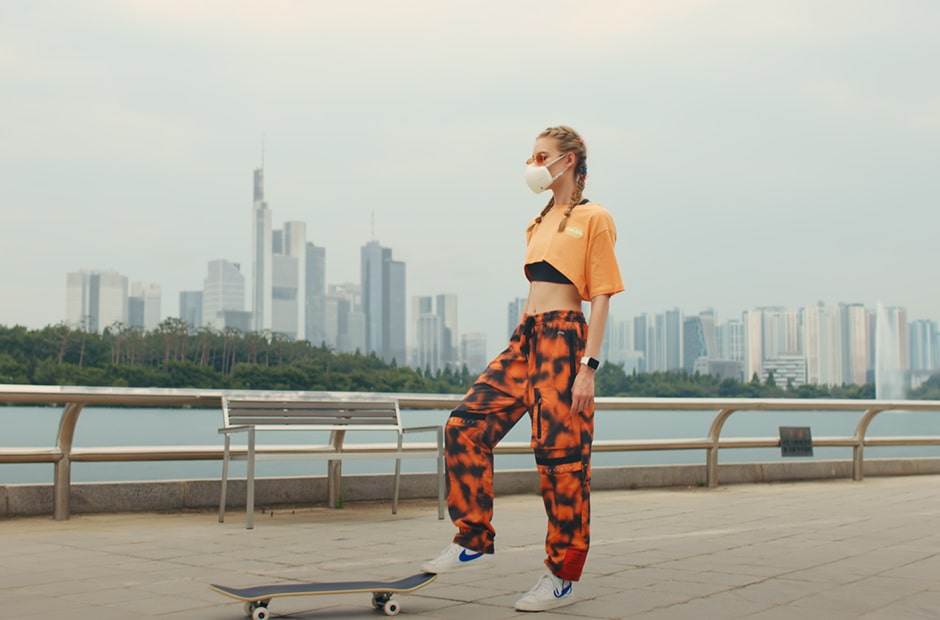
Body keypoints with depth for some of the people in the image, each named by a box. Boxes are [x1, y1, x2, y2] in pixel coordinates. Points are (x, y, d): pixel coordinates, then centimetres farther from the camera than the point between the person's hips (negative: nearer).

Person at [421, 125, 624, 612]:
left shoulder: (594, 218, -3)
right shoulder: (540, 222, 20)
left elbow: (601, 296, -8)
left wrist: (588, 366, -15)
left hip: (564, 337, -8)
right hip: (526, 336, 8)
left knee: (560, 455, -5)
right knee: (466, 424, -4)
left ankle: (562, 579, 5)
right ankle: (473, 539, 6)